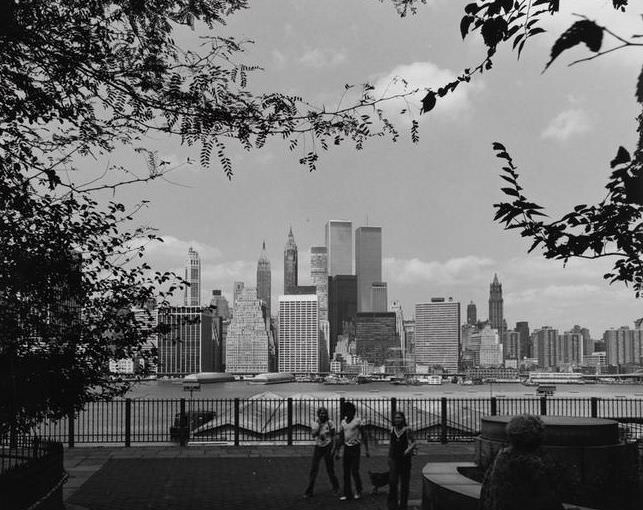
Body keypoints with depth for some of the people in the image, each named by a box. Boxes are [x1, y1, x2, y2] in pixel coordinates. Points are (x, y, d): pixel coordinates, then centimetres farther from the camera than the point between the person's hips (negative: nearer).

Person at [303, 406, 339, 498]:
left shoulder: (330, 424, -5)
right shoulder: (316, 423, 2)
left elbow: (333, 437, -1)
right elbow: (313, 435, -9)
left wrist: (333, 448, -9)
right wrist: (319, 425, -15)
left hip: (327, 447, -2)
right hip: (318, 447, 2)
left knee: (330, 469, 4)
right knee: (314, 469, -3)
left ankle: (336, 488, 25)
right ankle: (309, 491, 0)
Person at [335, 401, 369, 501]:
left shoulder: (358, 421, -8)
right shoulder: (343, 422, 8)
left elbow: (364, 435, -7)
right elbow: (340, 437, 14)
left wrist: (366, 449, -10)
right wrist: (338, 451, 13)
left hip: (355, 448, -5)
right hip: (346, 448, 5)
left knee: (354, 471, -6)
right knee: (346, 472, 5)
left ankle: (358, 491, 14)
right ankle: (347, 493, 12)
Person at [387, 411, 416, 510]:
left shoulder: (407, 430, -5)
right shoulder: (392, 430, 6)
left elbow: (414, 442, -3)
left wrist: (409, 449, -21)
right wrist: (389, 456, 19)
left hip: (405, 458, -2)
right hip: (394, 458, 2)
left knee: (404, 483, 5)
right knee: (392, 481, -9)